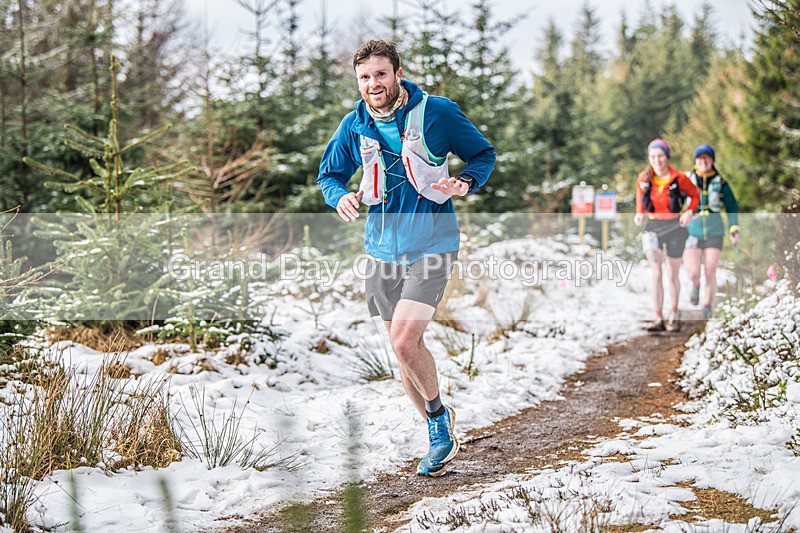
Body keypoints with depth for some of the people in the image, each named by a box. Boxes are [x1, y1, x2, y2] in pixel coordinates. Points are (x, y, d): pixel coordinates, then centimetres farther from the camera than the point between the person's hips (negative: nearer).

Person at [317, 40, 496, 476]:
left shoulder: (437, 112, -8)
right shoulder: (354, 126, 1)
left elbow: (484, 154, 4)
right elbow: (329, 175, 14)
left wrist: (465, 182, -17)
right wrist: (341, 196, -9)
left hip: (431, 244, -5)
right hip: (383, 249, 5)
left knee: (403, 340, -19)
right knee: (406, 346, 11)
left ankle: (437, 414, 8)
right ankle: (440, 434, 28)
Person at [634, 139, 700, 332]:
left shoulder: (679, 178, -11)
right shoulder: (644, 178, -5)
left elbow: (695, 195, 4)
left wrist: (689, 211, -12)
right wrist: (639, 213, -2)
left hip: (674, 227, -1)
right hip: (653, 226, 1)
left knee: (673, 275, 10)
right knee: (656, 273, -10)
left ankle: (674, 313, 31)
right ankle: (658, 319, -10)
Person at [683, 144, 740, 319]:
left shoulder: (720, 183, 3)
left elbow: (732, 207, 12)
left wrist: (734, 229, 3)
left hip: (714, 233, 1)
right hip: (692, 232, 0)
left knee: (710, 272, -2)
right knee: (693, 273, -13)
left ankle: (708, 306, 16)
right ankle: (696, 285, 23)